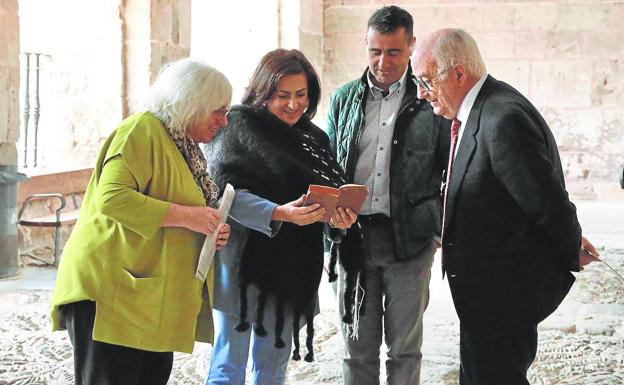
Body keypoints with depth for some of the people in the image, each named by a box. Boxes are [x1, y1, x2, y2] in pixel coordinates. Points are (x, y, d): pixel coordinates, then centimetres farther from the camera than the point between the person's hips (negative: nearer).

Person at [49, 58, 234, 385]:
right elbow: (111, 197, -22)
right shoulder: (143, 130, -10)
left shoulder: (186, 149, 20)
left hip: (153, 295, 9)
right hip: (112, 289, -9)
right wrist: (186, 216, -20)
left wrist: (210, 231, 9)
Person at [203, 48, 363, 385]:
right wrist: (279, 213, -30)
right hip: (243, 264, -5)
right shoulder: (239, 127, -5)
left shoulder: (314, 139, 13)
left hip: (292, 271, 5)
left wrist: (339, 217, -13)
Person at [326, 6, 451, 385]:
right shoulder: (344, 99, 8)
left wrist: (443, 227, -3)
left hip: (409, 240, -2)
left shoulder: (431, 101, 0)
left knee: (404, 348, 7)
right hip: (354, 236, 2)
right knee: (358, 348, 8)